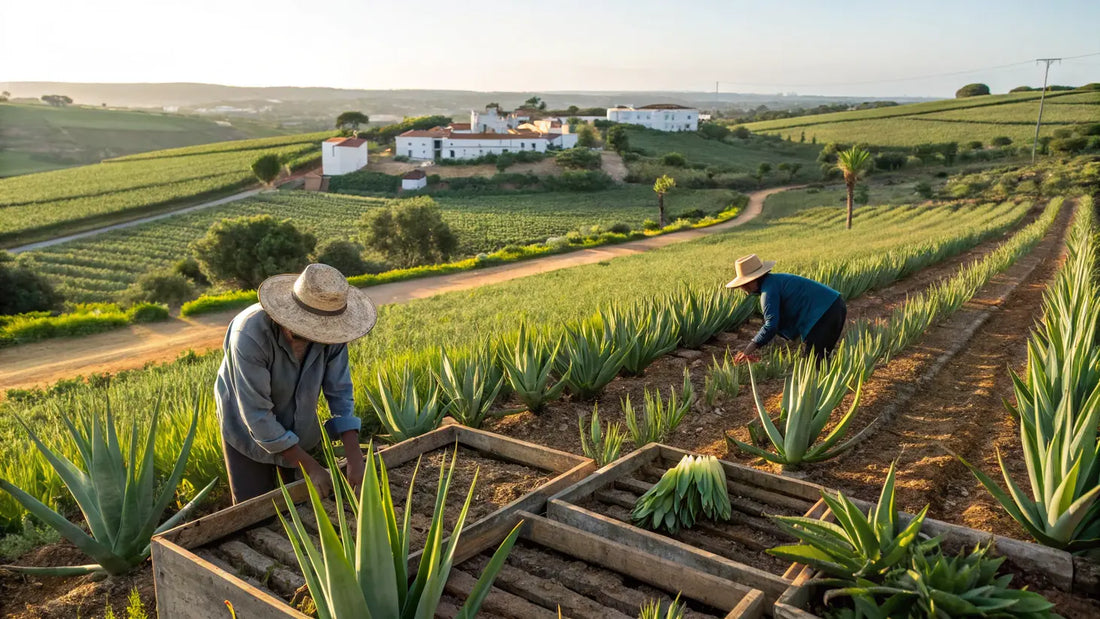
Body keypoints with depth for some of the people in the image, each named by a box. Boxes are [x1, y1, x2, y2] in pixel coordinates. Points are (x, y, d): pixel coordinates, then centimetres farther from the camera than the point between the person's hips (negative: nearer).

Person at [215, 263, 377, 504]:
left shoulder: (331, 330, -24)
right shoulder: (250, 335, -37)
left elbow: (340, 392, -16)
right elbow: (258, 416, -32)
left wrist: (354, 456, -25)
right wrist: (311, 467, -28)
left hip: (299, 424, 4)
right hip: (249, 428, -4)